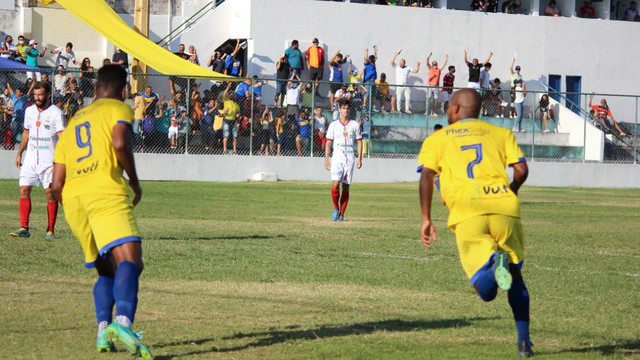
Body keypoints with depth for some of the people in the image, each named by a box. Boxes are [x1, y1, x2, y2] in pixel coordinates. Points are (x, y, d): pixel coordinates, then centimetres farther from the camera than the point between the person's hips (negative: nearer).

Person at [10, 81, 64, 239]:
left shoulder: (56, 113, -7)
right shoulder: (29, 111, 11)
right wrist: (19, 153, 20)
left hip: (49, 160, -5)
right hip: (30, 159, 5)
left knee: (50, 193, -4)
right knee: (24, 190, -3)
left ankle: (50, 230, 3)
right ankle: (24, 228, -1)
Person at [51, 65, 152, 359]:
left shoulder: (73, 122, 31)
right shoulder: (118, 109, 14)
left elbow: (57, 184, 25)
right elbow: (119, 143, -10)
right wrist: (135, 182, 3)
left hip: (72, 197, 7)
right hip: (106, 191, -6)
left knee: (106, 269, 19)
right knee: (130, 259, -19)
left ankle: (103, 329, -1)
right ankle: (123, 322, -44)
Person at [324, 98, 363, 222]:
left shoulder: (355, 125, 8)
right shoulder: (333, 125, 6)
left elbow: (359, 142, 10)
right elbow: (328, 143, 6)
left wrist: (359, 158, 1)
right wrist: (326, 159, -1)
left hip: (350, 159, 1)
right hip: (337, 158, -1)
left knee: (346, 187, 1)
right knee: (335, 184, -16)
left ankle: (342, 213, 7)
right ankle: (336, 208, 5)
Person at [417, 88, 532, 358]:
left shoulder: (437, 139, 21)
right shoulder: (501, 133, 24)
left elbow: (426, 176, 5)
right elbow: (521, 169, 10)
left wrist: (426, 219, 5)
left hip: (467, 211, -2)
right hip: (504, 206, 2)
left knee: (486, 292, -1)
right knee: (514, 274, 19)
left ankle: (495, 261, -35)